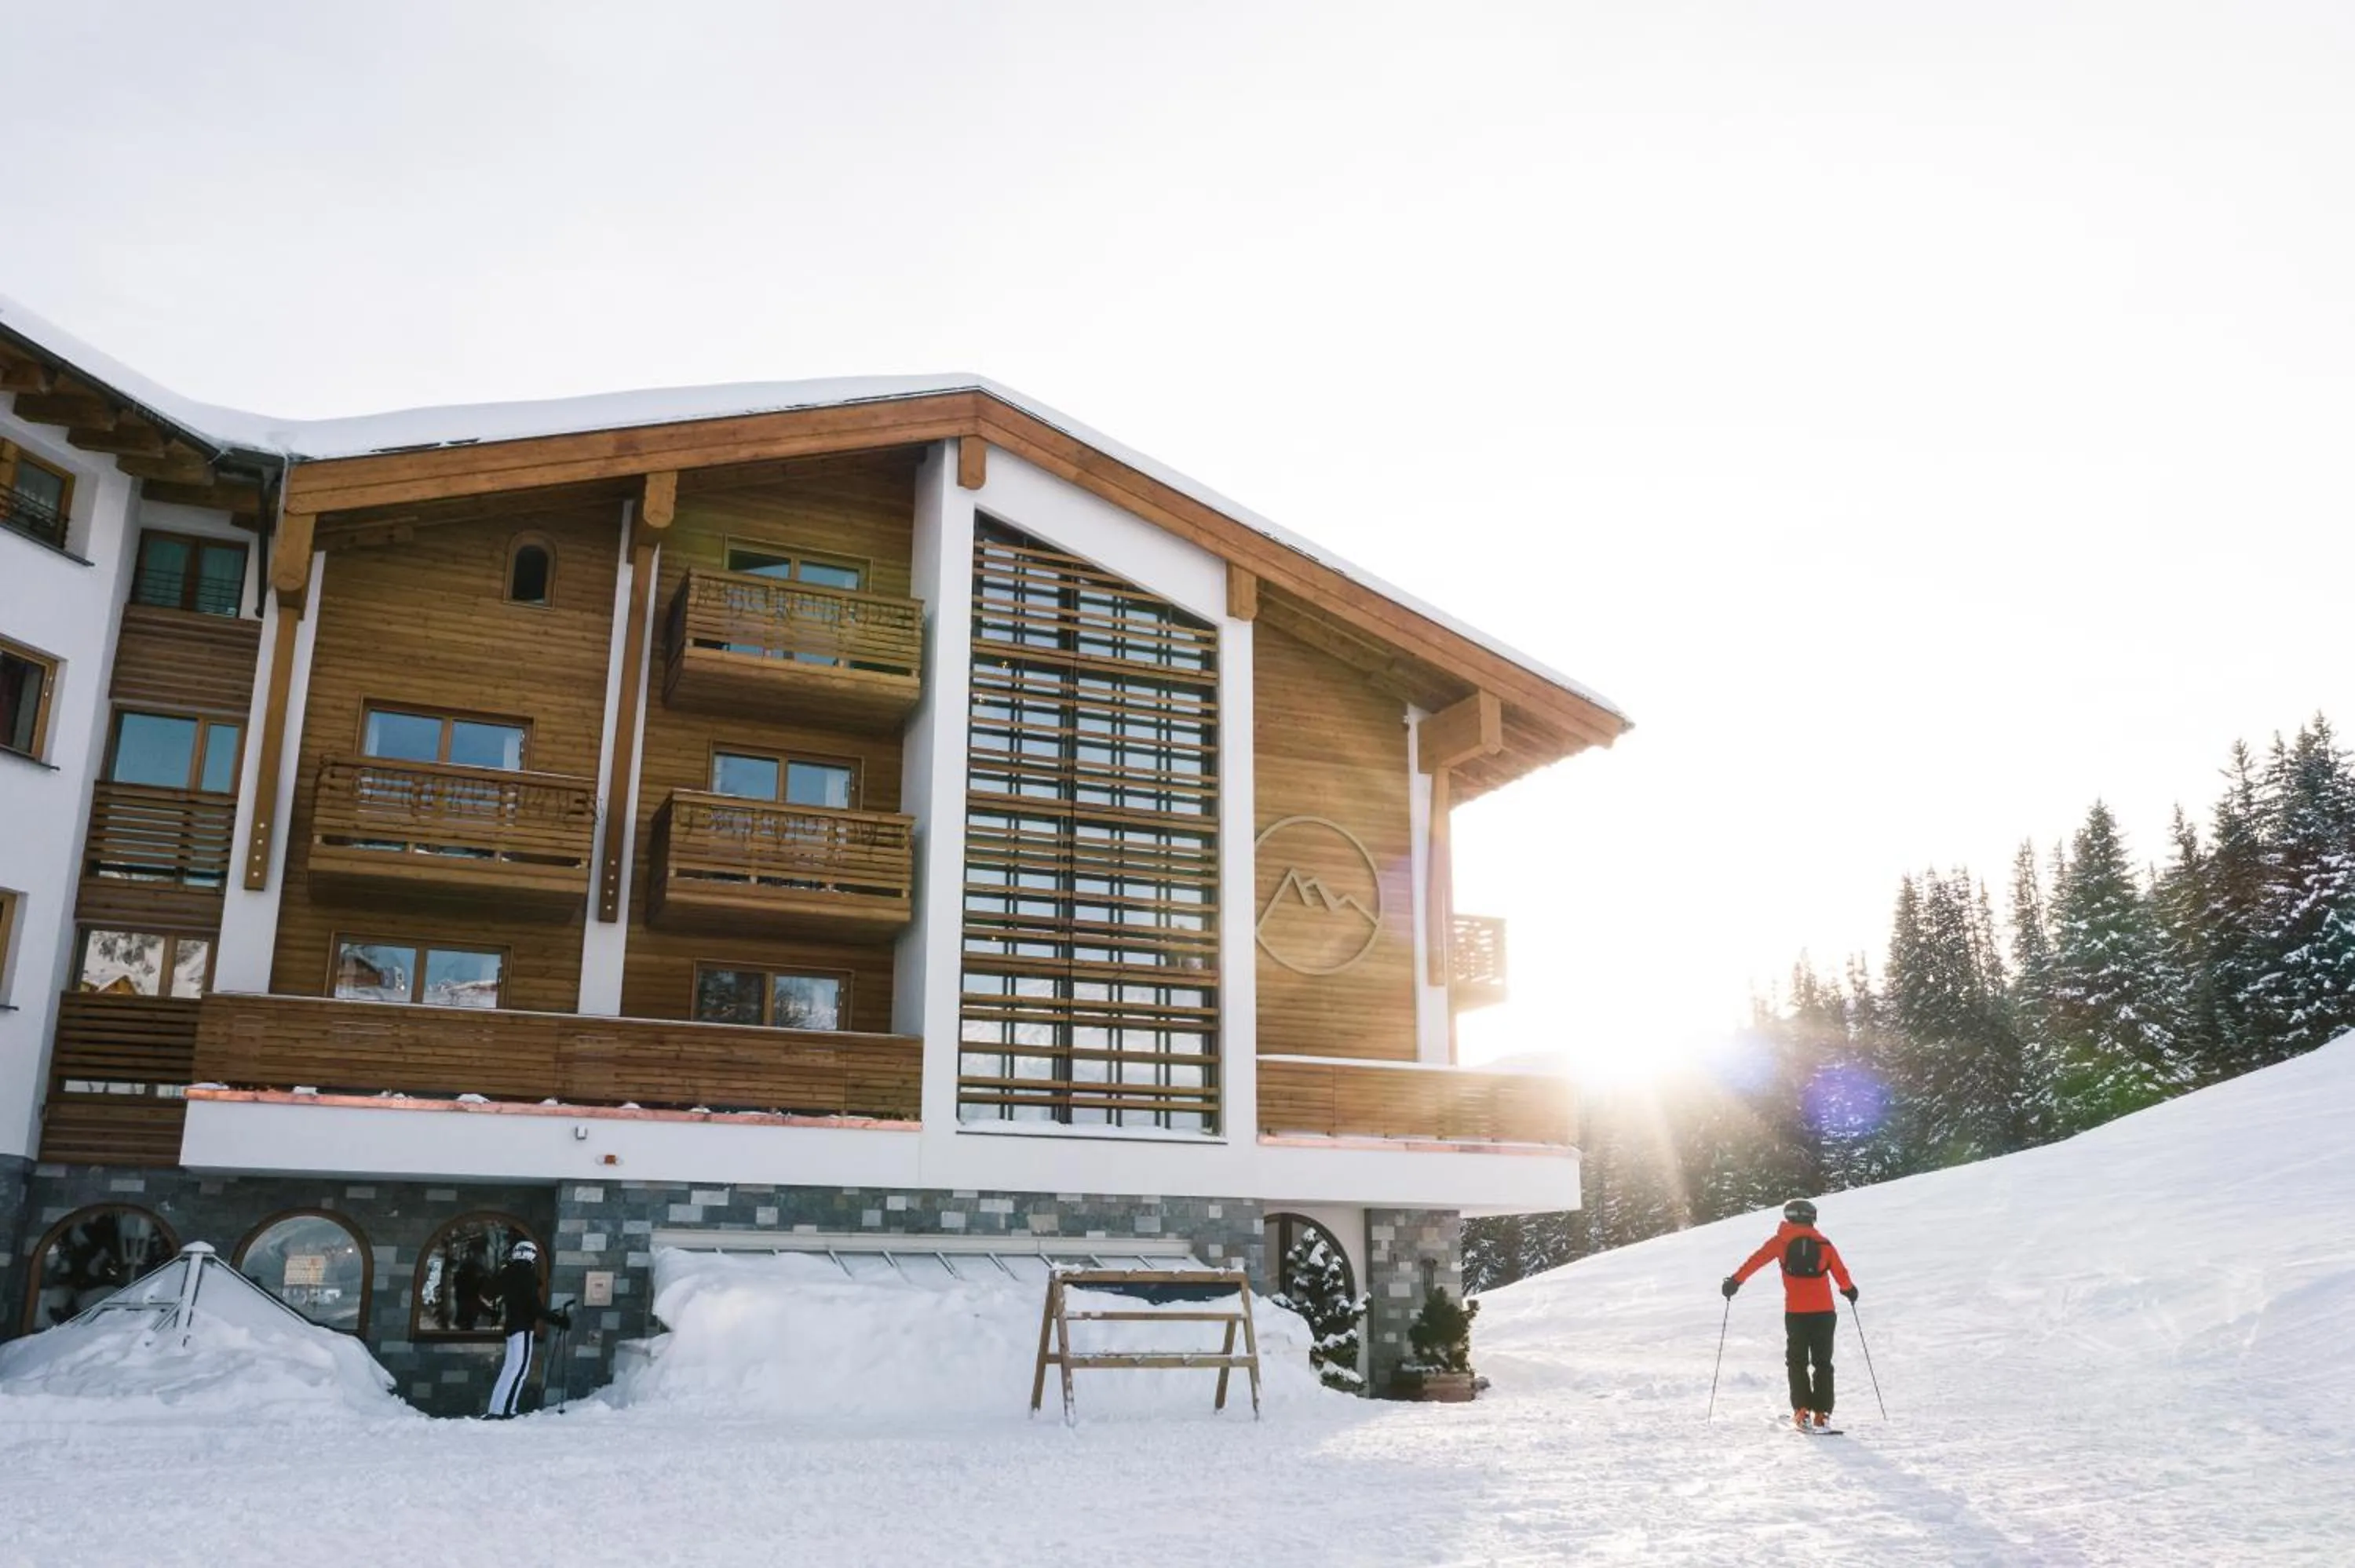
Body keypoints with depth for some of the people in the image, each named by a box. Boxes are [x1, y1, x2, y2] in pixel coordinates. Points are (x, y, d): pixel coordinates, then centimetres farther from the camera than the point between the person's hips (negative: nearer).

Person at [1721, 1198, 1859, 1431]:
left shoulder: (1782, 1241, 3)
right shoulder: (1824, 1244, 6)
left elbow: (1756, 1259, -4)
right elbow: (1841, 1273, 7)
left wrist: (1735, 1281, 1)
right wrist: (1849, 1289, 28)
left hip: (1795, 1312, -1)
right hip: (1824, 1311, 1)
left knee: (1797, 1363, 11)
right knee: (1823, 1363, 11)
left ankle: (1802, 1412, 1)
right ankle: (1822, 1414, 4)